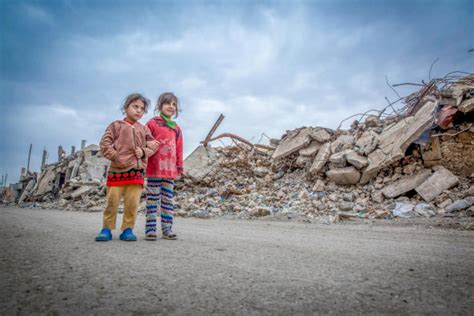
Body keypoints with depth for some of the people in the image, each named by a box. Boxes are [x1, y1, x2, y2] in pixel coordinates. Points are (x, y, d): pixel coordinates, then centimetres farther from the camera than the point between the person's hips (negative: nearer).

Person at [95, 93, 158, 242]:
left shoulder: (144, 129, 17)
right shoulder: (116, 125, 6)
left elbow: (153, 145, 13)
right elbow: (105, 143, 1)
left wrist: (144, 151, -5)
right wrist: (114, 156, -11)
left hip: (137, 170, 3)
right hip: (118, 169, -2)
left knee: (132, 202, 0)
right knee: (112, 200, -1)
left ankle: (127, 229, 10)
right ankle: (107, 229, 11)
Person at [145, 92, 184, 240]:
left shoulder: (176, 128, 15)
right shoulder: (152, 123, 2)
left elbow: (179, 149, 15)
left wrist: (180, 166, 12)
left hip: (170, 170, 4)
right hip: (154, 168, -4)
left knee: (168, 200, 6)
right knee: (152, 199, 1)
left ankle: (167, 229, 12)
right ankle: (150, 229, 7)